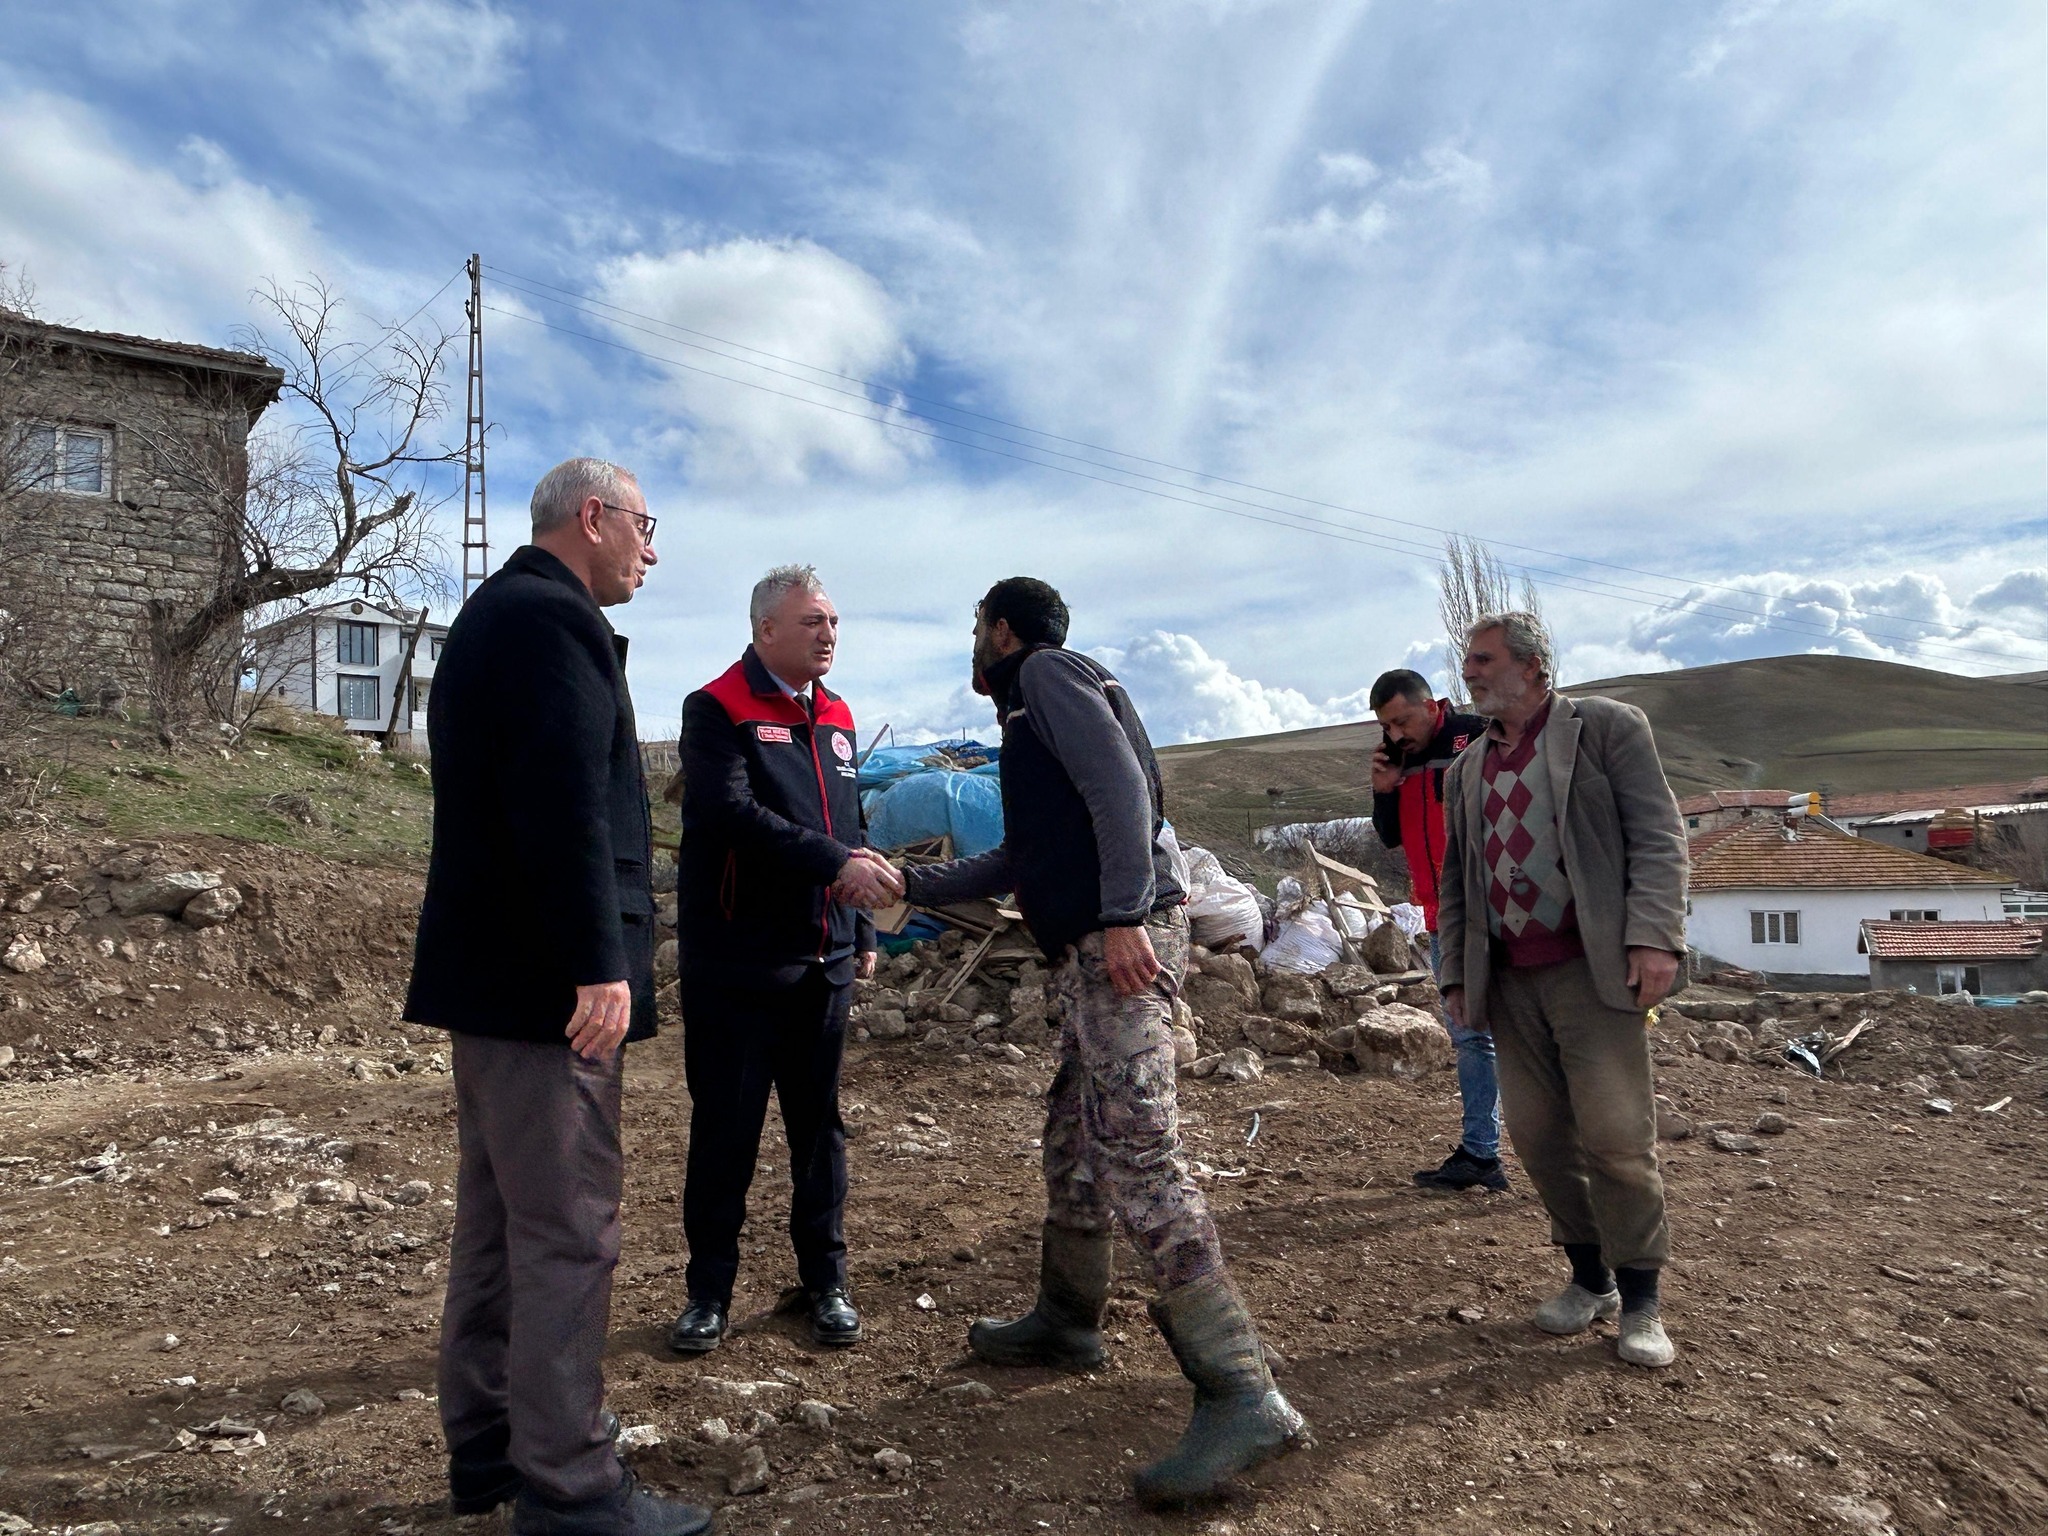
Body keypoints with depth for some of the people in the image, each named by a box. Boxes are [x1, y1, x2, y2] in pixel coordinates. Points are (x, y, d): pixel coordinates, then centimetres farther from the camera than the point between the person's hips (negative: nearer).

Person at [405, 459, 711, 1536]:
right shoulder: (553, 619, -14)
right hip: (548, 980, -11)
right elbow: (565, 804, -24)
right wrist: (600, 962, -24)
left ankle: (485, 1446, 31)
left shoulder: (492, 615, 19)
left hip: (491, 972, 11)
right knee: (568, 1233, -3)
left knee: (498, 1217, 18)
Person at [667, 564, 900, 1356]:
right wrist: (835, 863, -28)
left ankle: (825, 1281, 26)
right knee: (724, 1132, 4)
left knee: (819, 1126, 13)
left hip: (822, 964, 6)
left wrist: (862, 932, 17)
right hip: (736, 964, -5)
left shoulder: (836, 718, 14)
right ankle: (709, 1290, 20)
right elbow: (729, 813, -23)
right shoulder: (718, 710, -7)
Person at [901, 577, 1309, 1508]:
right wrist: (913, 885, 37)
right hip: (1088, 951, 10)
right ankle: (1066, 1323, 34)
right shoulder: (1031, 707, 28)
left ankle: (1242, 1397, -15)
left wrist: (1122, 917, -23)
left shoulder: (1046, 672, 0)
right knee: (1072, 1142, 18)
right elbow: (1018, 860, 32)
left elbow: (1120, 783, -15)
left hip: (1122, 939, -10)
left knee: (1135, 1156, -16)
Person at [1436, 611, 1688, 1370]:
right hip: (1509, 980, 5)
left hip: (1593, 968, -5)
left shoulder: (1608, 728, 1)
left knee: (1615, 1133, -5)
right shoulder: (1466, 771, 17)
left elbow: (1658, 838, -6)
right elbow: (1455, 881, 18)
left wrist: (1656, 937, -17)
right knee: (1536, 1132, 6)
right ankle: (1589, 1278, 23)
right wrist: (1456, 974, 13)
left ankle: (1640, 1300, 10)